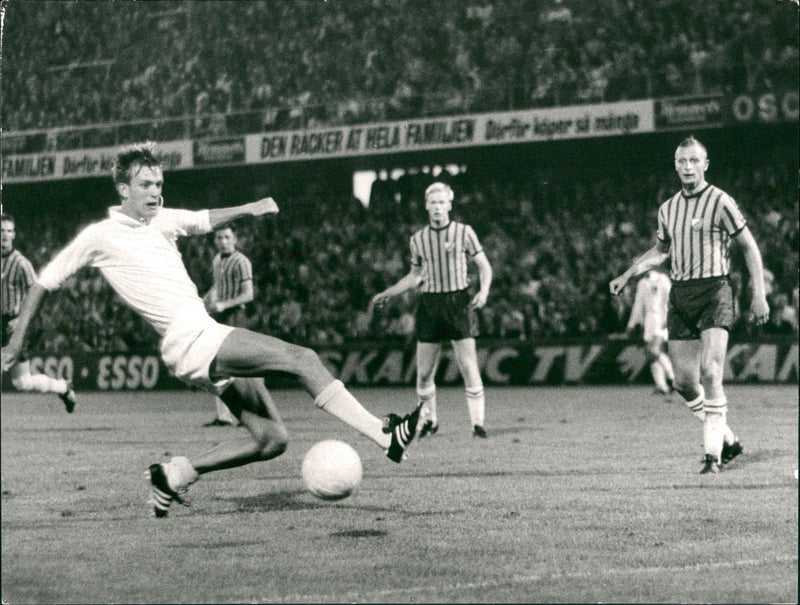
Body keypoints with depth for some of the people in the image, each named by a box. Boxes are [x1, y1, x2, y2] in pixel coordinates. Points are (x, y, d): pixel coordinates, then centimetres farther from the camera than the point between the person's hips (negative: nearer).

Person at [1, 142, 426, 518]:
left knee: (271, 439, 2)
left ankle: (175, 475, 12)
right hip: (190, 341, -8)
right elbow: (44, 283, 6)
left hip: (211, 341, 8)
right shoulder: (99, 237, -1)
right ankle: (385, 435, -27)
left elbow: (206, 219, 32)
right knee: (302, 359, -20)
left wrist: (249, 209, 14)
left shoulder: (161, 220, 16)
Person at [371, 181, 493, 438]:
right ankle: (430, 421, 20)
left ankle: (477, 422, -6)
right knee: (424, 372, 2)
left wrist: (483, 292, -13)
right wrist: (387, 293, 16)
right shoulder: (418, 239, 8)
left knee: (469, 367, -10)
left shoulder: (464, 232, 0)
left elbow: (484, 266, 5)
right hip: (430, 303, 3)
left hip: (459, 301, -3)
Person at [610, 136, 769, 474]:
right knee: (684, 383, 3)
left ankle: (713, 453, -13)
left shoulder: (720, 202, -5)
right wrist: (627, 276, 17)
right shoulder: (667, 209, 12)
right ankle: (727, 441, 22)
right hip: (679, 295, 6)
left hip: (713, 291, -6)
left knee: (710, 374, -19)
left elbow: (749, 247, 0)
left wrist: (758, 295, -5)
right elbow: (660, 251, 28)